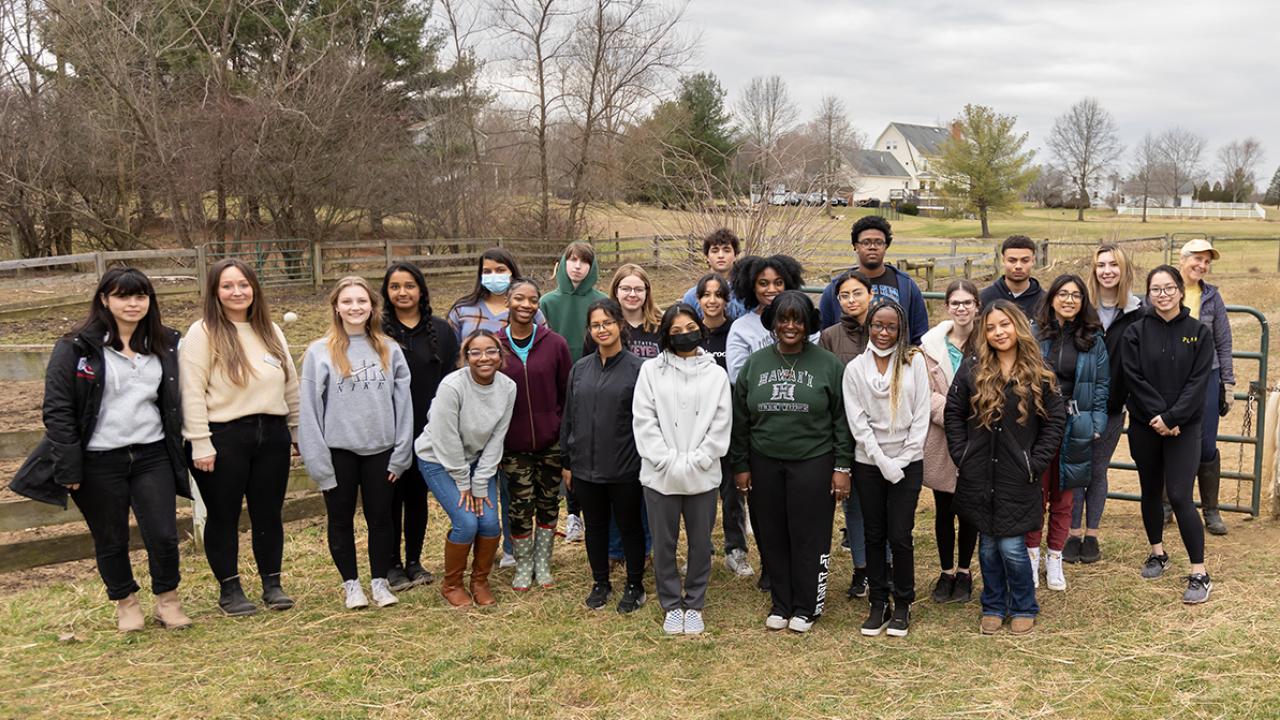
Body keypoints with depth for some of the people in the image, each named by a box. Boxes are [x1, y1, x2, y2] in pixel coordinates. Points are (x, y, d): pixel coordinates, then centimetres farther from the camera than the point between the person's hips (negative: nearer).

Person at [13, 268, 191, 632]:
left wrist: (179, 453, 9)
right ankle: (126, 603, 33)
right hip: (99, 463, -2)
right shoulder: (76, 347, -6)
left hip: (152, 455, 3)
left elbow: (173, 402, 13)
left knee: (164, 536, 0)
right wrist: (69, 467, -11)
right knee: (111, 541, 11)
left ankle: (168, 599, 23)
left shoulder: (164, 344, 7)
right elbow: (57, 409, -7)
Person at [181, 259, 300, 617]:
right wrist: (200, 444, -15)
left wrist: (297, 430, 14)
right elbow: (192, 392, -11)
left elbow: (290, 384, 16)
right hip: (223, 438, -4)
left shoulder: (271, 331, 11)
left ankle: (272, 584, 23)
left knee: (269, 513, 11)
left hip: (272, 435, 5)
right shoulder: (203, 333, -6)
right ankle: (229, 589, 19)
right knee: (224, 517, 6)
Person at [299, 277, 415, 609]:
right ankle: (351, 583, 25)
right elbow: (310, 409, -5)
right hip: (339, 451, -1)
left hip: (381, 450, 2)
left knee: (381, 517, 10)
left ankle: (380, 581, 25)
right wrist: (318, 458, -9)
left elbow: (403, 403, 3)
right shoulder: (320, 352, -5)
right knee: (342, 520, 11)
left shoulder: (389, 350, 2)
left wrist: (401, 454, -1)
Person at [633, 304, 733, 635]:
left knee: (700, 542, 9)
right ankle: (672, 606, 25)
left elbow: (720, 425, -1)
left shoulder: (716, 374, 3)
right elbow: (644, 421, -4)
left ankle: (694, 605, 27)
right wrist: (670, 462, -12)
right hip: (660, 475, 0)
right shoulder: (651, 371, 1)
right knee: (664, 543, 9)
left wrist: (693, 462, -10)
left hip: (703, 476, 1)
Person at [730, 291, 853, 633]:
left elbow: (842, 421, -1)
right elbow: (740, 419, 9)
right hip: (765, 464, 3)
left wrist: (842, 466, -5)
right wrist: (741, 465, 6)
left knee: (809, 537, 1)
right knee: (772, 537, 9)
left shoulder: (828, 365, -2)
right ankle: (780, 604, 23)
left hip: (813, 464, -3)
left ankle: (806, 607, 16)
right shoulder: (755, 364, 6)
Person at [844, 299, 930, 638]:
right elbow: (858, 423, -3)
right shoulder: (855, 368, 1)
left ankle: (903, 605, 15)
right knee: (875, 535, 8)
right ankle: (879, 604, 19)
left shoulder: (914, 362, -1)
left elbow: (921, 416, -2)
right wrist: (884, 463, -11)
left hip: (908, 463, -1)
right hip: (869, 464, 1)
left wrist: (902, 461, -8)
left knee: (900, 536, -1)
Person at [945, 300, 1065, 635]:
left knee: (1012, 546, -2)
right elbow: (953, 413, 4)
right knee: (988, 545, 11)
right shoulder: (971, 369, 1)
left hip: (1018, 480, -1)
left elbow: (1055, 421, 1)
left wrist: (1035, 463, -5)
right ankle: (993, 608, 26)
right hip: (979, 475, 2)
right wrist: (961, 456, -3)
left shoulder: (1038, 373, -1)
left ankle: (1024, 609, 19)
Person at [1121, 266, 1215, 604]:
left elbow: (1198, 382, -8)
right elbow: (1135, 379, -6)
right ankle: (1158, 553, 33)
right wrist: (1157, 416, -15)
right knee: (1151, 491, 13)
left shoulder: (1199, 332, -1)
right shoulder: (1135, 332, 0)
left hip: (1183, 426, -2)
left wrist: (1171, 418, -16)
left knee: (1179, 496, -10)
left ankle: (1200, 574, -3)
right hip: (1144, 425, 2)